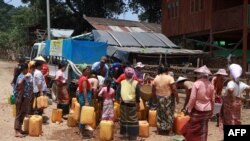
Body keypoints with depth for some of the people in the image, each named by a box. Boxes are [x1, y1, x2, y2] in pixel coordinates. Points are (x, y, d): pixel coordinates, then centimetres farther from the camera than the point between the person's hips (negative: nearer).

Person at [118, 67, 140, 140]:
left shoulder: (122, 82, -1)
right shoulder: (135, 83, -7)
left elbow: (119, 92, 0)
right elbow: (137, 94, -7)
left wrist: (121, 99, 11)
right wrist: (138, 104, 1)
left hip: (123, 103, 2)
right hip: (132, 103, -2)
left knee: (124, 119, 14)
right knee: (132, 120, 5)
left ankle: (124, 133, 21)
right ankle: (132, 134, 7)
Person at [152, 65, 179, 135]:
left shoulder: (156, 78, -1)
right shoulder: (170, 78, -14)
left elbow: (153, 90, 3)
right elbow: (174, 89, -17)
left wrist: (155, 98, 15)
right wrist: (177, 98, -8)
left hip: (159, 98, 3)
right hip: (168, 98, -3)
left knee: (160, 114, 14)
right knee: (169, 113, 9)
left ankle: (160, 130, 22)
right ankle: (170, 130, 15)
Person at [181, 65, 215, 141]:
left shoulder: (197, 83, -15)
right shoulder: (211, 85, -1)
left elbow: (192, 98, -15)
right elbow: (212, 99, 6)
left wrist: (189, 108, -3)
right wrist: (211, 110, 18)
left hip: (197, 109, -4)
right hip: (207, 110, 5)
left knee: (194, 127, 8)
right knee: (203, 128, 14)